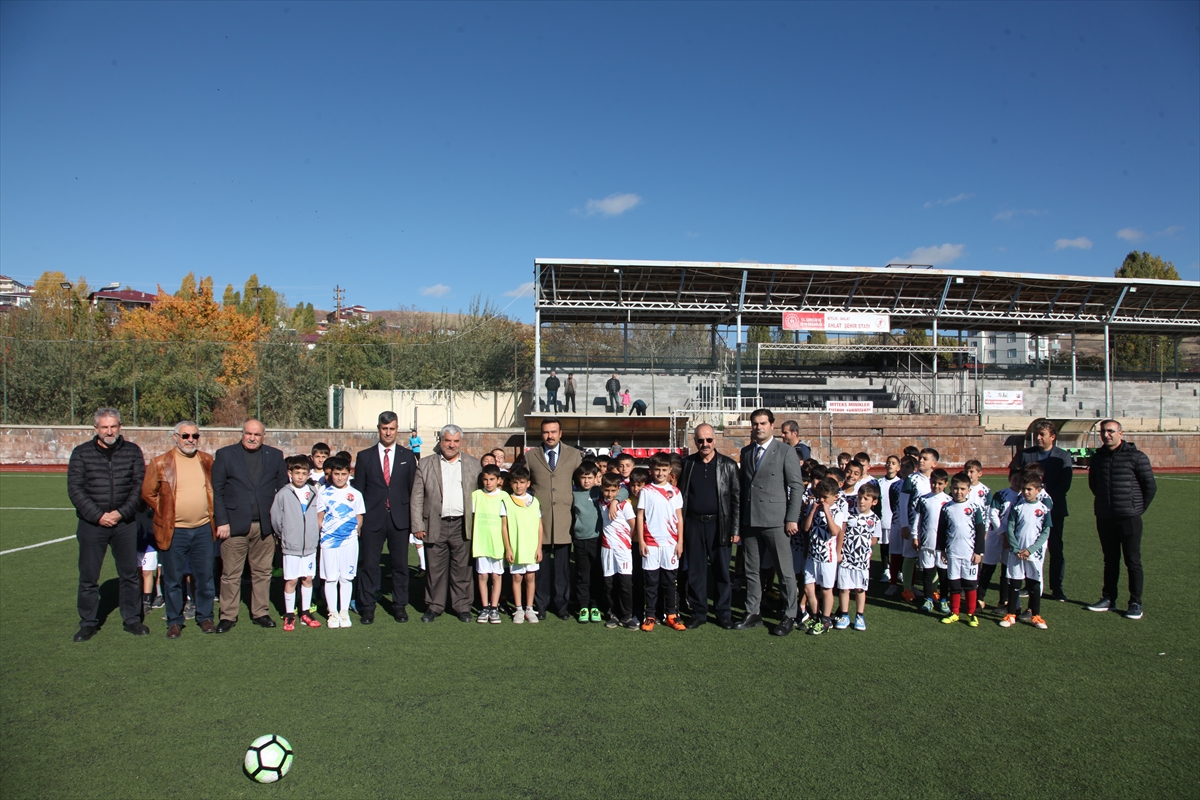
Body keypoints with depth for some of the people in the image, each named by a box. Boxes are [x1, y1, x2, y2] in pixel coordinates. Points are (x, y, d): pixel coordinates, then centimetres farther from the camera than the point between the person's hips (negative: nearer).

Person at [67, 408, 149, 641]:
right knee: (88, 577, 6)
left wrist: (121, 513, -11)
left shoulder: (132, 451, 4)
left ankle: (132, 619, 18)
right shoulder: (81, 453, 2)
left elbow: (139, 485, 1)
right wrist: (98, 516, -12)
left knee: (130, 574, 7)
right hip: (91, 524, 0)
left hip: (125, 523, 1)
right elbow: (75, 489, -3)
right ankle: (88, 623, 19)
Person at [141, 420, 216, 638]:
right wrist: (165, 513, 2)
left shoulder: (207, 461, 6)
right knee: (173, 579, 7)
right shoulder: (160, 463, -3)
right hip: (173, 531, -2)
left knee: (205, 577, 9)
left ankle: (205, 617, 22)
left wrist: (211, 512, 9)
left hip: (203, 529, 2)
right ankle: (174, 621, 20)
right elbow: (148, 493, 3)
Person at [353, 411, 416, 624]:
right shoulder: (364, 456, 6)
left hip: (400, 518, 1)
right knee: (368, 564, 3)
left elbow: (413, 488, 6)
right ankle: (367, 607, 15)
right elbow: (358, 490, 6)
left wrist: (413, 517, 0)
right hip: (372, 519, 0)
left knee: (400, 564, 7)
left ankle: (399, 606, 18)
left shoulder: (408, 456, 7)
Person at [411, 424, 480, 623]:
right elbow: (417, 498, 5)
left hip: (463, 526, 0)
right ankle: (434, 606, 20)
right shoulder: (425, 465, 7)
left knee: (462, 569, 6)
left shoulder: (473, 465, 10)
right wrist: (418, 526, -2)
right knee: (434, 569, 6)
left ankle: (462, 606, 17)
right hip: (435, 526, 0)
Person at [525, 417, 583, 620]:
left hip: (564, 519, 0)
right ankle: (541, 604, 16)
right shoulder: (530, 456, 9)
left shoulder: (574, 455, 8)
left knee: (563, 565, 4)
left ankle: (562, 604, 15)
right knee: (541, 563, 5)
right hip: (539, 518, 0)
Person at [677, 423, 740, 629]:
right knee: (695, 571, 7)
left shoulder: (728, 465, 0)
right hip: (693, 524, 2)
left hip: (719, 524, -2)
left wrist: (736, 529, -5)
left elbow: (737, 498, -1)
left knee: (721, 571, 4)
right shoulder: (687, 464, 5)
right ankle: (698, 612, 18)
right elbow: (680, 495, 8)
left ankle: (724, 612, 17)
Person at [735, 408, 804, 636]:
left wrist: (792, 519, -11)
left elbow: (797, 486, -6)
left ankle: (789, 616, 15)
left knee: (785, 571, 2)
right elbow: (743, 486, 14)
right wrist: (740, 519, 10)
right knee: (752, 570, 11)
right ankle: (753, 614, 23)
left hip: (776, 520, -5)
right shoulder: (746, 452, 12)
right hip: (750, 520, 5)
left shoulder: (786, 451, -3)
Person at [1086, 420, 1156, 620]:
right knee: (1110, 560, 13)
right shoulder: (1097, 458, 7)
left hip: (1129, 518, -5)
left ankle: (1135, 603, 8)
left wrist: (1138, 508, 2)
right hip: (1104, 519, 5)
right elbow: (1093, 484, 23)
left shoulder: (1136, 457, -7)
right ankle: (1109, 599, 20)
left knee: (1133, 562, 1)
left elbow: (1150, 486, -2)